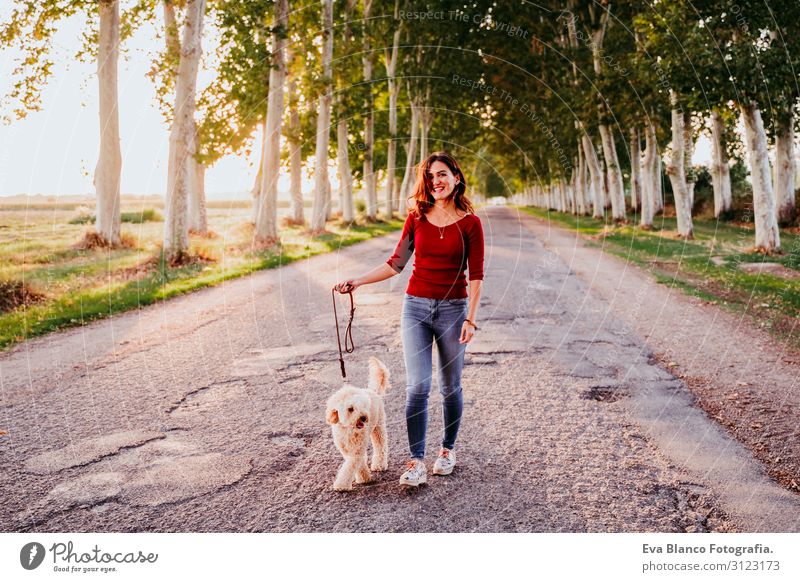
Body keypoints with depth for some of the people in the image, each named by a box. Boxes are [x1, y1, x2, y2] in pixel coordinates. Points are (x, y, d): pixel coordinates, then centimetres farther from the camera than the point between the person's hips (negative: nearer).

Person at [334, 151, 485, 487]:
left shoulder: (470, 223, -3)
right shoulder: (417, 218, 4)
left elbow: (476, 275, -4)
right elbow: (396, 263, 8)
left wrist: (470, 319, -11)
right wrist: (358, 281, 0)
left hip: (453, 309, -1)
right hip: (416, 307, 1)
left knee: (450, 387, 9)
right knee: (417, 387, -5)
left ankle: (448, 449, 29)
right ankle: (416, 462, 2)